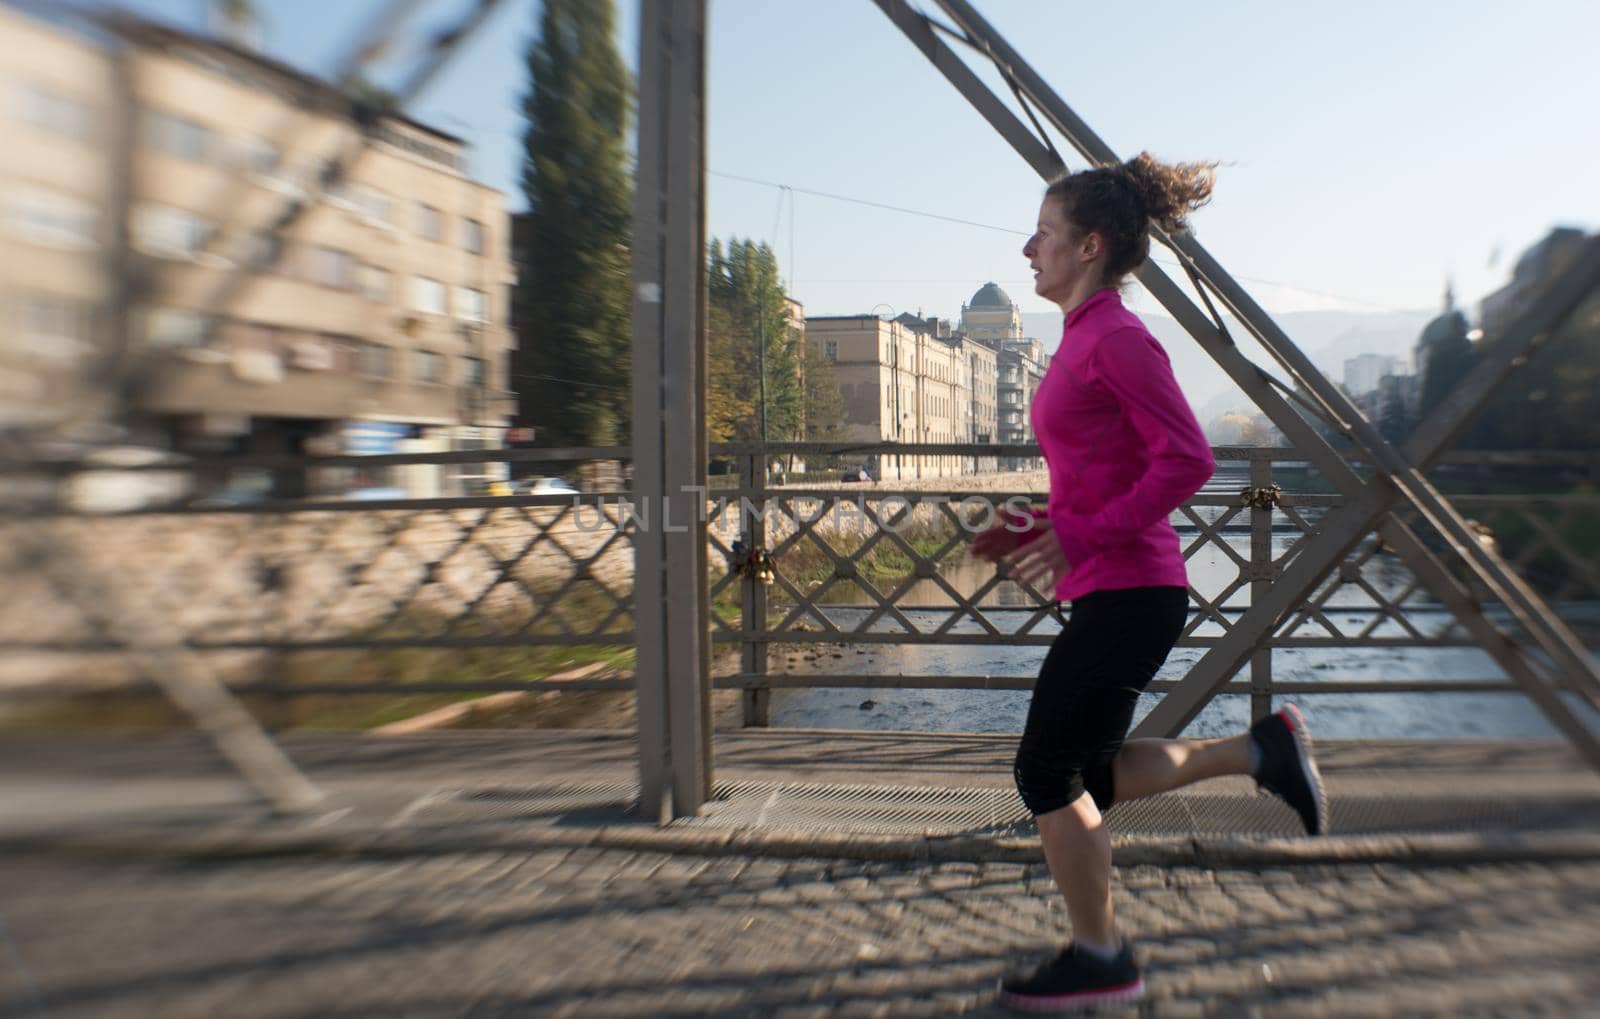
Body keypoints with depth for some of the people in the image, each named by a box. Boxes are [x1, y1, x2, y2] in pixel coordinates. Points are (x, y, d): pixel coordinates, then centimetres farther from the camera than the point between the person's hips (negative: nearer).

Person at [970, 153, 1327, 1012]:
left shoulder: (1117, 337, -13)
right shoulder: (1086, 339, 15)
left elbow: (1187, 459, -20)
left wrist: (1081, 538, -20)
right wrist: (1033, 531, 10)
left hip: (1127, 594, -10)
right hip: (1111, 590, 10)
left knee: (1047, 771, 2)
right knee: (1086, 777, 17)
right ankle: (1259, 751, 20)